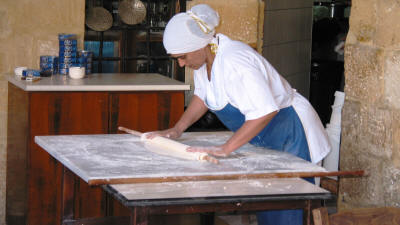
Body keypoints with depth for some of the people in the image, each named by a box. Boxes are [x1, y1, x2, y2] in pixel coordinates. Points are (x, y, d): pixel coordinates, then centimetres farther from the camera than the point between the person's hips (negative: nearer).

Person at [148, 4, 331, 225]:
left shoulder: (234, 62, -31)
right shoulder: (203, 58, 0)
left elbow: (265, 111, -36)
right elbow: (202, 95, 18)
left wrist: (224, 149, -36)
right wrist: (176, 130, 7)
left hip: (290, 135, -10)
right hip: (263, 141, 10)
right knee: (263, 207, 11)